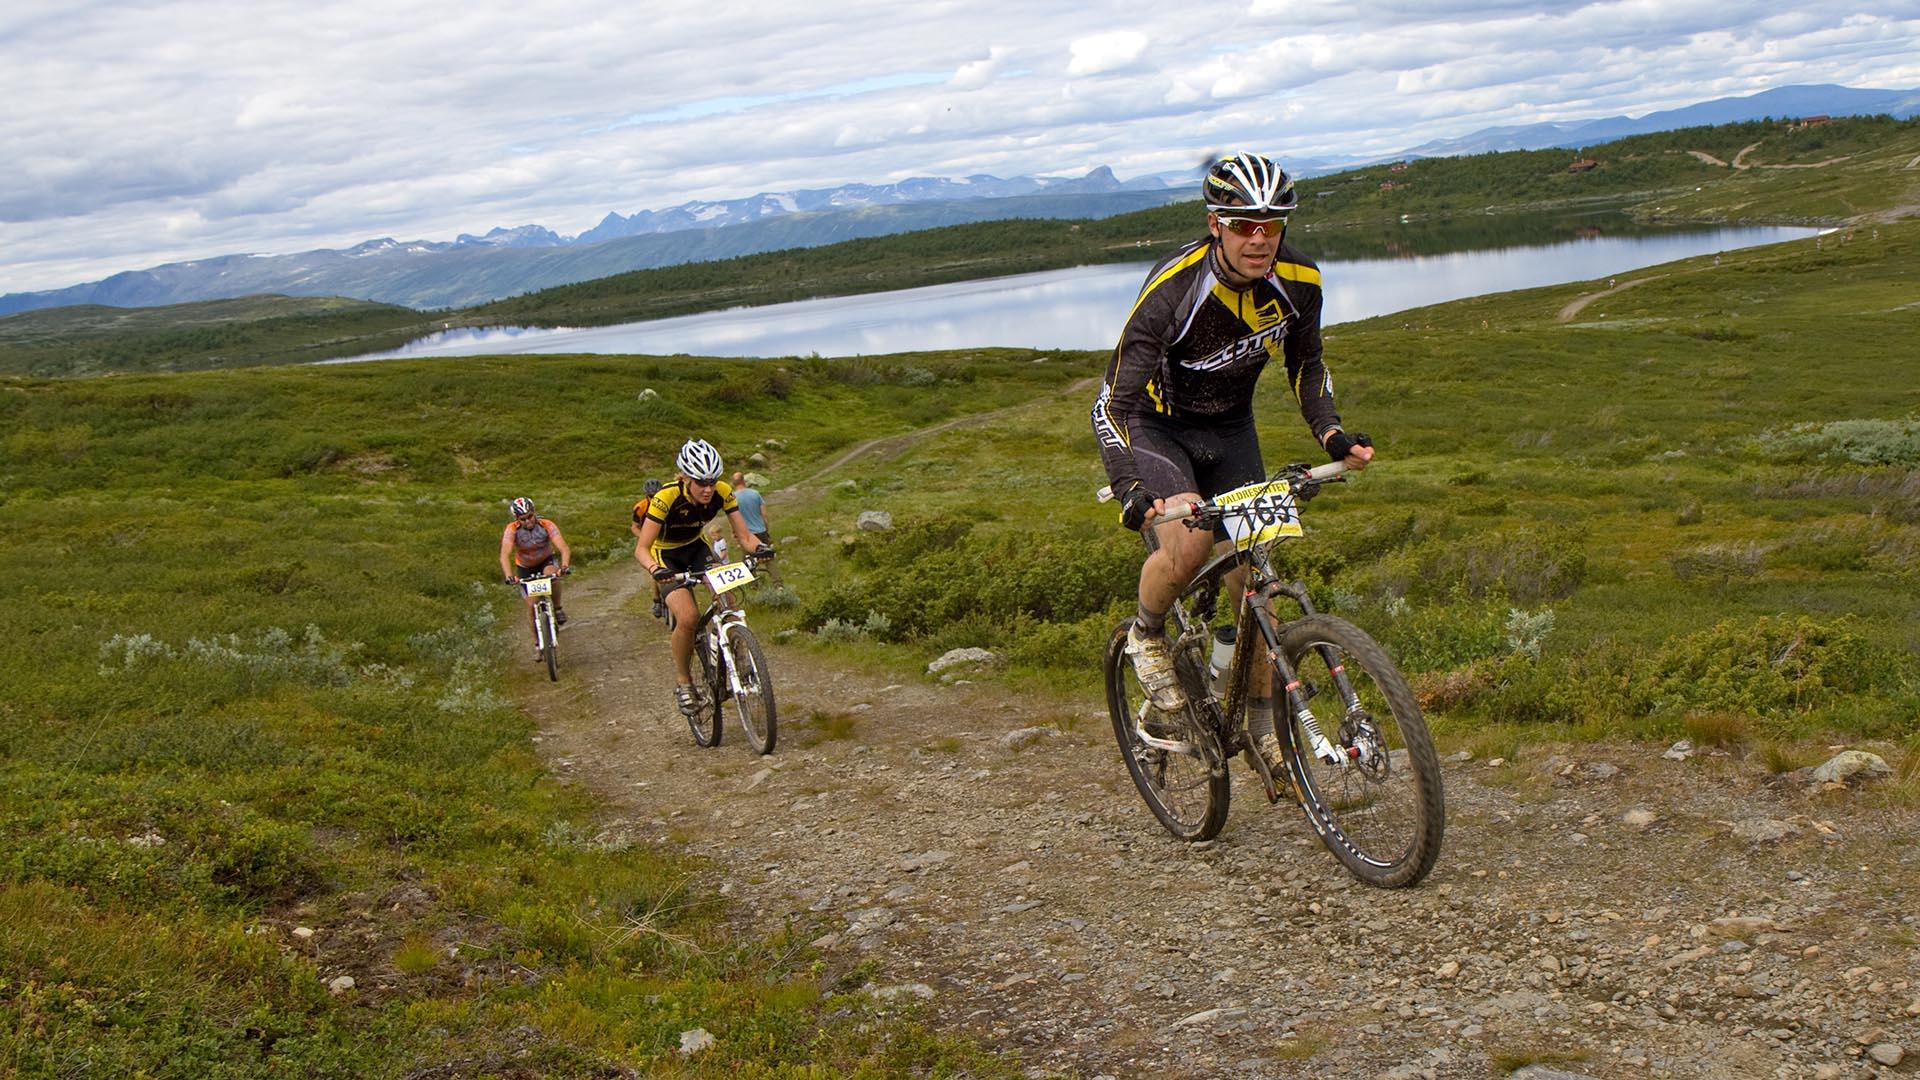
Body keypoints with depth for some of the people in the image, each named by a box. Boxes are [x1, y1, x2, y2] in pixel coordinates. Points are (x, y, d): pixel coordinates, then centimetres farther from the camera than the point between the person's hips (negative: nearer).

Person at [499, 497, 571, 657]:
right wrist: (509, 576, -56)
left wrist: (564, 566, -56)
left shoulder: (546, 525, -28)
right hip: (525, 567, 1)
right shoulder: (512, 530, -27)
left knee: (552, 576, -36)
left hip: (547, 561, -1)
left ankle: (557, 608, -11)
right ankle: (537, 644, 13)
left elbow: (564, 549, -37)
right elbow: (504, 555, -38)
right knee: (531, 605, -5)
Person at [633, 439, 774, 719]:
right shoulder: (666, 498, -32)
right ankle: (682, 682, -3)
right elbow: (641, 549, -33)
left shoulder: (722, 492, -21)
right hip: (666, 555, -3)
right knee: (687, 617, -24)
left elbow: (744, 534, -18)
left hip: (696, 548, 4)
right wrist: (655, 570, -53)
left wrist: (760, 548, -41)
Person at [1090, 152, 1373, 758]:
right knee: (1189, 544, -30)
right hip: (1154, 427, -4)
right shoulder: (1171, 289, -31)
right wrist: (1132, 490, -45)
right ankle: (1147, 635, 2)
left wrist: (1331, 434, -14)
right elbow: (1113, 403, -30)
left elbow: (1305, 366, 4)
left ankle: (1263, 725, 14)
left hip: (1230, 428, 5)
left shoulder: (1298, 281, -16)